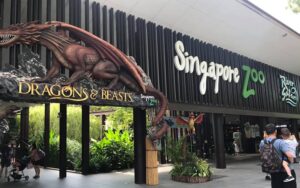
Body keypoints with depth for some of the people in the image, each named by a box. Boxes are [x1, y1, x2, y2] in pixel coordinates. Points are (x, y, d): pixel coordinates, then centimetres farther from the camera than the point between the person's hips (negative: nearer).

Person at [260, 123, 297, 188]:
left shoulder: (262, 143, -3)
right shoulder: (280, 142, -20)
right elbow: (290, 155, -31)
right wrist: (291, 161, -9)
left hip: (274, 174, 5)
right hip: (286, 173, -5)